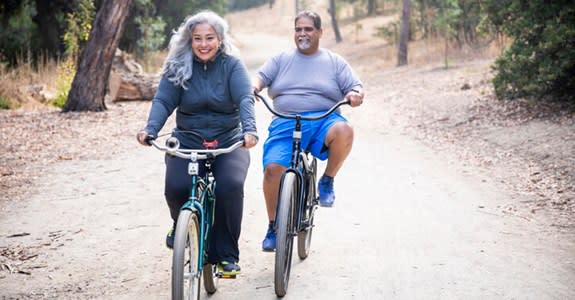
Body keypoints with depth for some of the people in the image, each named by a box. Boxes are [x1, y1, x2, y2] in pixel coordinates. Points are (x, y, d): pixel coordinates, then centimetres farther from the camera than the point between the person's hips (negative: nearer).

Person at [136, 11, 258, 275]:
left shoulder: (232, 65, -1)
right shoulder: (178, 67, 3)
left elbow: (245, 99, -15)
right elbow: (163, 101, -8)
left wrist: (249, 129, -35)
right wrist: (150, 130, -28)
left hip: (228, 141, -1)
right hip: (187, 140, 1)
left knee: (230, 185, -29)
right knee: (176, 187, -26)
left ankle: (226, 255, -12)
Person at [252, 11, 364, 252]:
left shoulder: (334, 62, 15)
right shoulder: (281, 59, 18)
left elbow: (354, 86, 8)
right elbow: (261, 76, 7)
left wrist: (356, 94, -17)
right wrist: (254, 86, -17)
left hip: (324, 121, -1)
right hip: (286, 124, 1)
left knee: (344, 131, -36)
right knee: (273, 168, -21)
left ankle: (327, 180, -9)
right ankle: (273, 225, -2)